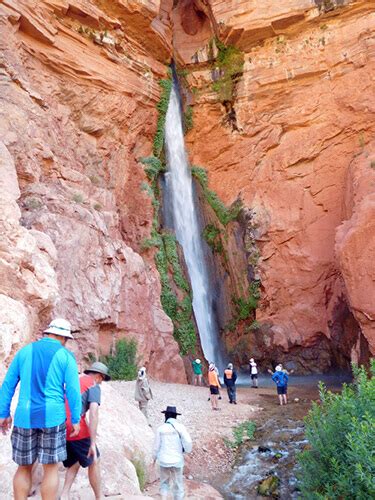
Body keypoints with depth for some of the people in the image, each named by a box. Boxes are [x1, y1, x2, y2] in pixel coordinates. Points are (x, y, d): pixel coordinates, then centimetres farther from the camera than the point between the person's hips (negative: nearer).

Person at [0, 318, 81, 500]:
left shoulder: (25, 351, 9)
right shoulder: (66, 356, -1)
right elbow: (73, 390, -6)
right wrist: (76, 420, 1)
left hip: (25, 416, 3)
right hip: (52, 417, -3)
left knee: (24, 467, 14)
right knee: (51, 468, 6)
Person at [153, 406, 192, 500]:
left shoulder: (160, 428, -3)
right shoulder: (180, 427, -8)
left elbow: (156, 447, 2)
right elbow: (188, 442, -16)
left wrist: (154, 458, 18)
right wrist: (187, 450, 5)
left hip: (164, 460, 2)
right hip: (177, 460, -1)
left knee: (164, 482, 19)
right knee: (177, 484, 13)